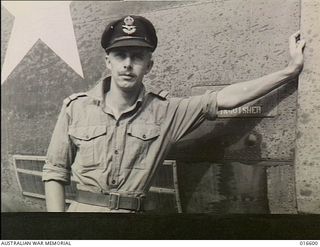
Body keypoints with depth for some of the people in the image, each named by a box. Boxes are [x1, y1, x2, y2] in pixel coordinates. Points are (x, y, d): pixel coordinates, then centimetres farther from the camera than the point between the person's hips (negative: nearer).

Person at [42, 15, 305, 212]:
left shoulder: (164, 111, -3)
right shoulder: (76, 107, -3)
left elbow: (226, 98, -6)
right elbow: (55, 172, 2)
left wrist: (290, 70, -6)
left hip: (132, 210, 1)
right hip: (83, 208, 0)